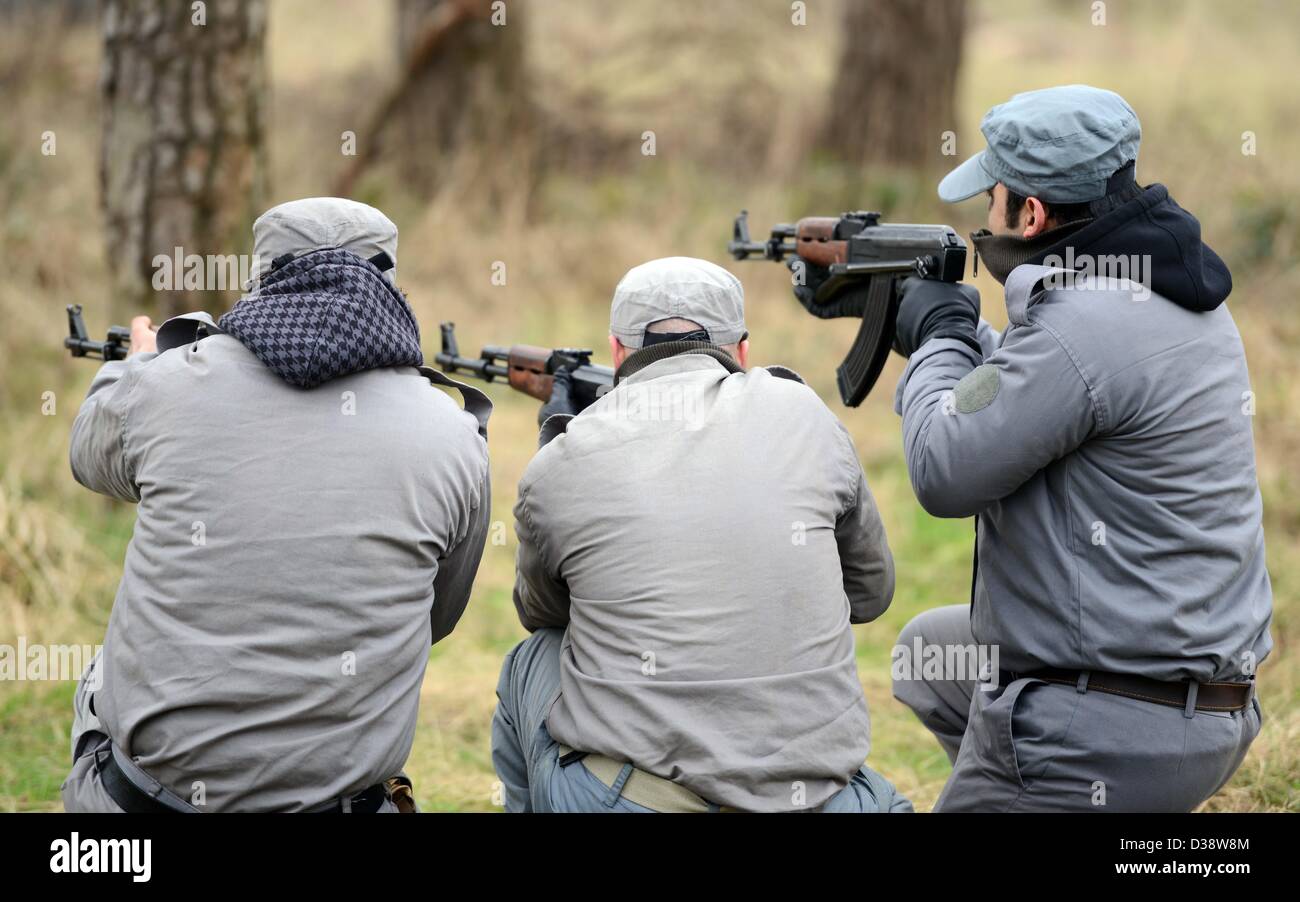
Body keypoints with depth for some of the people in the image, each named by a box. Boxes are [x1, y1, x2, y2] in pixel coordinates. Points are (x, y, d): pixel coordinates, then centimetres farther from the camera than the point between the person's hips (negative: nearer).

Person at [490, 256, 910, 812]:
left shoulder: (557, 472, 0)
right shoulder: (803, 416, 4)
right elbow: (871, 590, 17)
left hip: (625, 802, -2)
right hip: (819, 799, 2)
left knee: (533, 661, 28)